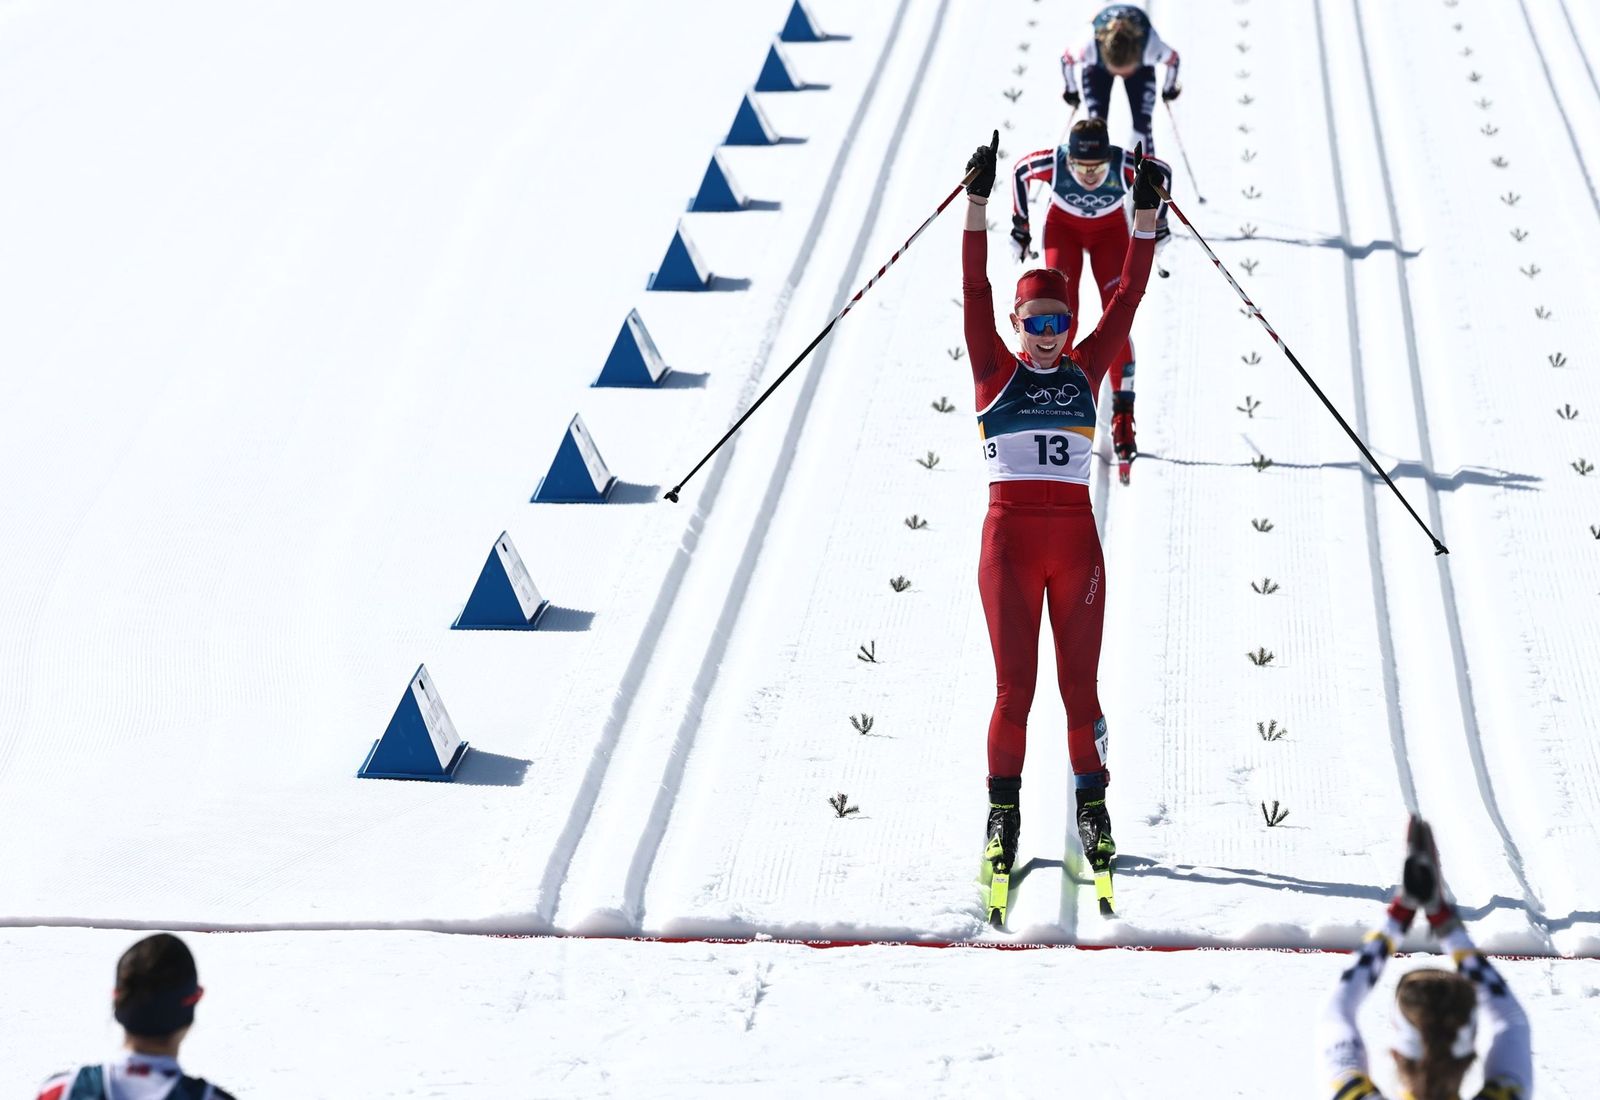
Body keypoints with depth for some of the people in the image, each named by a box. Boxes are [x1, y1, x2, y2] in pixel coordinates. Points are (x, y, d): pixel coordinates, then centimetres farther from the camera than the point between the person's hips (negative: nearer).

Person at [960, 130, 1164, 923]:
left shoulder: (1085, 371, 10)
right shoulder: (995, 372, 4)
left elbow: (1127, 298, 8)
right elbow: (974, 290, -3)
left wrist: (1145, 216, 4)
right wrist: (977, 204, -9)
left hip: (1075, 539, 2)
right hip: (1008, 537, -2)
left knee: (1080, 681, 5)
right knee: (1014, 686, -1)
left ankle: (1092, 803, 17)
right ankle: (1003, 813, 9)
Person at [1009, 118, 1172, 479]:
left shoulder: (1126, 166, -35)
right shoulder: (1052, 163, -34)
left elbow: (1162, 172, -11)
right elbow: (1019, 171, -9)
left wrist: (1157, 222, 0)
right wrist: (1019, 226, -1)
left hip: (1110, 230, 0)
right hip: (1063, 227, 0)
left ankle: (1123, 416, -10)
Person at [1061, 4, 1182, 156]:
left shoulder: (1151, 46, -43)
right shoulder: (1090, 45, -44)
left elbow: (1172, 60, -19)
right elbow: (1067, 60, -21)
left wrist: (1169, 89, -1)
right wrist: (1071, 91, -3)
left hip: (1142, 69, 0)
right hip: (1097, 68, 0)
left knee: (1142, 123, -8)